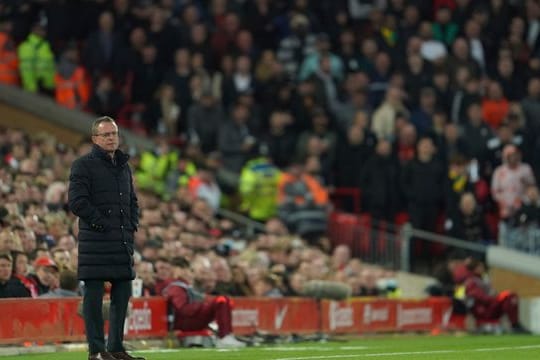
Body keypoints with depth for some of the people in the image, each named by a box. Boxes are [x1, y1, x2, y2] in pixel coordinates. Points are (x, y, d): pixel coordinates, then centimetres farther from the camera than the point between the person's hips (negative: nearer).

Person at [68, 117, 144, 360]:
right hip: (95, 242, -7)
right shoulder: (83, 165, -4)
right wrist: (101, 223, -14)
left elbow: (132, 201, 28)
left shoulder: (124, 167, 19)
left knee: (122, 294, 8)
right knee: (94, 295, -5)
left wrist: (132, 225, 12)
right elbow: (77, 202, -13)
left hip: (123, 241, 7)